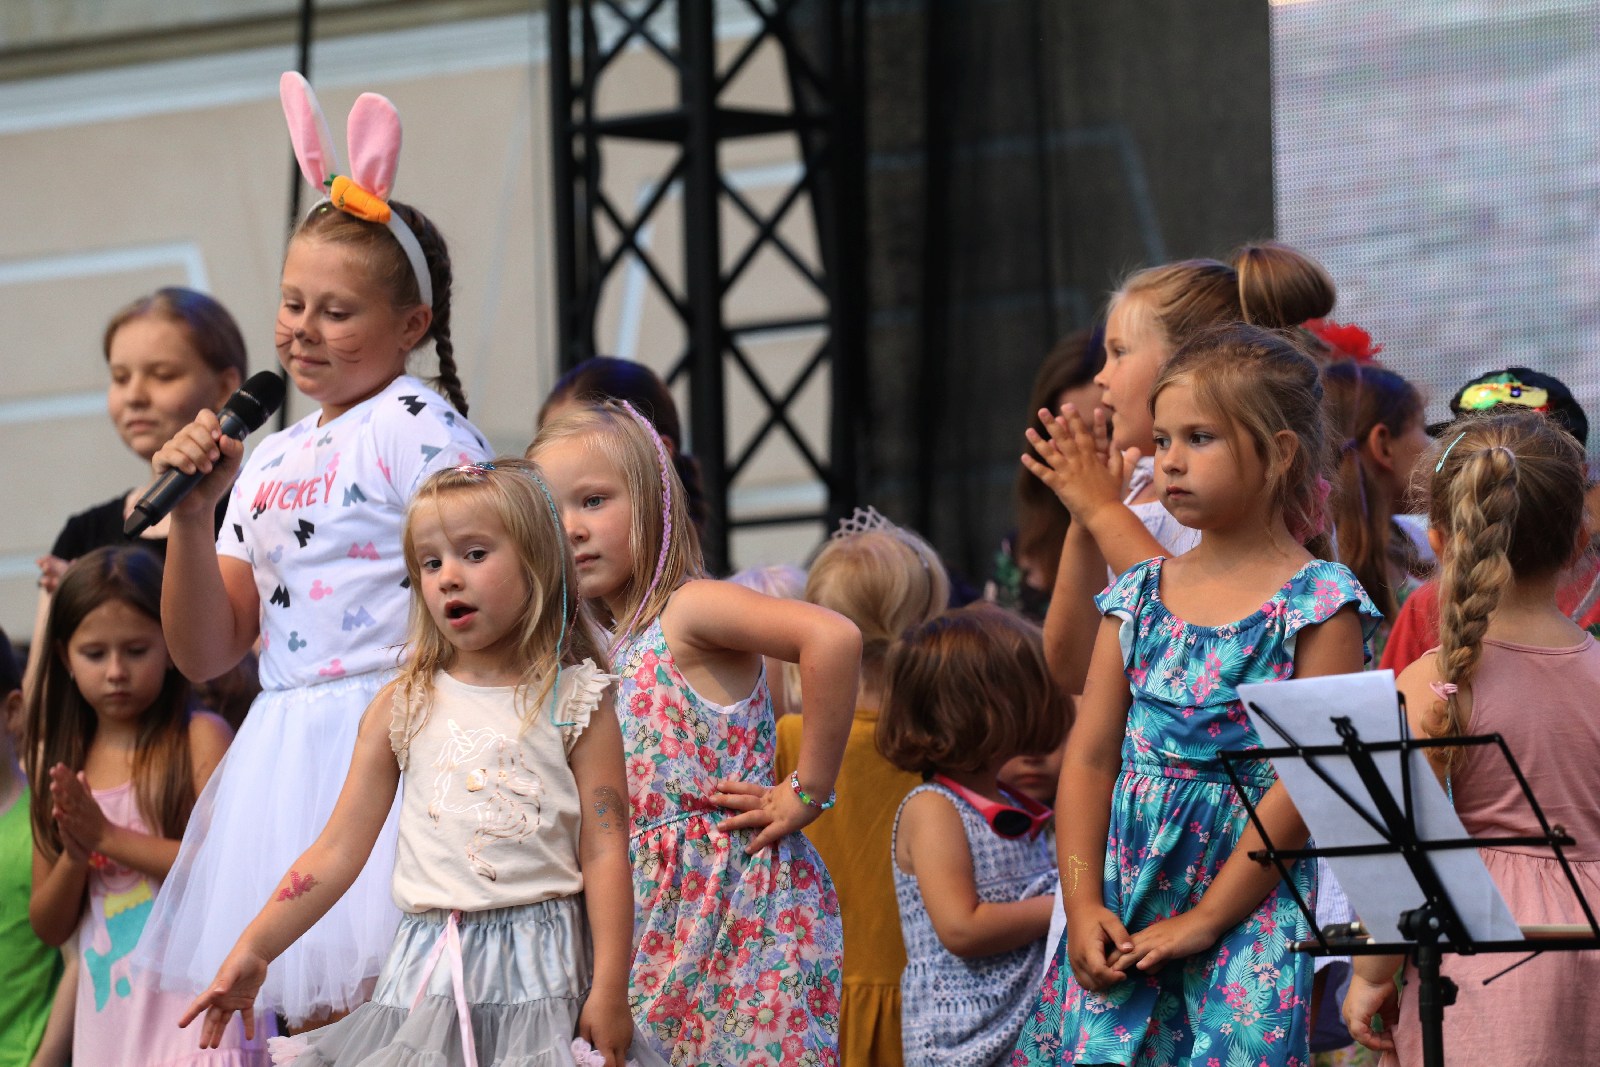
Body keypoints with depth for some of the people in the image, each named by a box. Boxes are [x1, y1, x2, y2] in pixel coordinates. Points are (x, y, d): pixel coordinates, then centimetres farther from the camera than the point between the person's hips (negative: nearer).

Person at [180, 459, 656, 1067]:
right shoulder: (402, 707, 8)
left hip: (537, 967, -2)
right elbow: (338, 850, 8)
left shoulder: (575, 701, 2)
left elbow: (604, 853, -3)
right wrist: (253, 951, 0)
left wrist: (610, 990, -10)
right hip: (428, 965, 2)